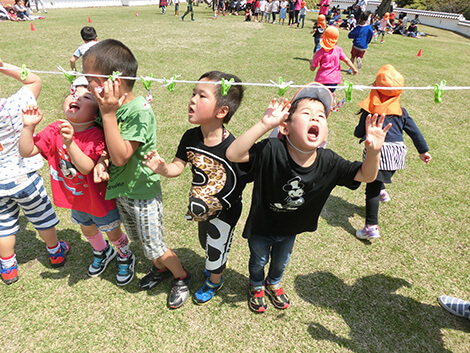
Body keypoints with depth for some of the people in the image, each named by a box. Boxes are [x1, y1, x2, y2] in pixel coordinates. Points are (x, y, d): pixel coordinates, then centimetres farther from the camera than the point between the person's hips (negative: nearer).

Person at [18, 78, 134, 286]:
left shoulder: (96, 136, -29)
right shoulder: (55, 130, -11)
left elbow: (85, 167, -40)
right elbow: (26, 152, -13)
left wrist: (70, 142, -53)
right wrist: (28, 127, -28)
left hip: (100, 200, -6)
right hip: (76, 200, 6)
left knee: (113, 233, 16)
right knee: (88, 230, 30)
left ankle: (125, 256, 48)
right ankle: (102, 253, 60)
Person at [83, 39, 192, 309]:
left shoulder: (139, 110, -26)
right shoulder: (111, 105, -2)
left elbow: (121, 156, -31)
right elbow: (105, 145, 7)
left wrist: (108, 114, -31)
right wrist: (100, 162, -15)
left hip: (142, 192, -8)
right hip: (120, 189, 8)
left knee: (154, 247, 8)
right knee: (139, 239, 25)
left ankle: (182, 277, 33)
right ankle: (161, 269, 50)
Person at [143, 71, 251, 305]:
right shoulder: (190, 137, -16)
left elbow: (248, 178, -26)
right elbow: (178, 166, -13)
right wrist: (162, 168, -29)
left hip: (225, 210, -6)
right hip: (203, 205, 6)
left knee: (217, 248, 20)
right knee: (205, 242, 32)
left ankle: (215, 280, 54)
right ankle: (216, 264, 67)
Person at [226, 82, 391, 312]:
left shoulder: (328, 162, -24)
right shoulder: (271, 151, -36)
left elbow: (366, 175, -17)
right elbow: (233, 154, -47)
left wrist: (373, 151, -38)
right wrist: (264, 125, -56)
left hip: (290, 230, 4)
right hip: (261, 227, -3)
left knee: (281, 261, 33)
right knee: (258, 261, 27)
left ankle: (273, 283, 68)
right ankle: (256, 287, 62)